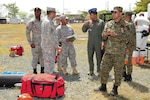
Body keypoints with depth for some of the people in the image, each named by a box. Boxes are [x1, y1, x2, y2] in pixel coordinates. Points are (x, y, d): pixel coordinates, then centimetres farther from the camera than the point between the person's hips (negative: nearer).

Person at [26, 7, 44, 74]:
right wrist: (30, 43, -15)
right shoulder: (31, 22, -9)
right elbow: (27, 33, -9)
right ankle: (34, 72, 11)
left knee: (43, 57, 11)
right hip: (35, 44, -5)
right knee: (35, 58, -1)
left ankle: (42, 71, 24)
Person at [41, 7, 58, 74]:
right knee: (49, 63, -5)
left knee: (47, 62, 14)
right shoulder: (48, 22, -18)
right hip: (49, 46, -10)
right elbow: (48, 36, -21)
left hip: (46, 45, 10)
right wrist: (56, 45, -16)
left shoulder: (45, 21, 15)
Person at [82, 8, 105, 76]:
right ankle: (91, 70, 19)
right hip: (90, 43, 3)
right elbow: (84, 30, 9)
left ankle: (99, 71, 11)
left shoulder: (101, 22, 1)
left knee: (99, 57, 1)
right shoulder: (89, 22, 8)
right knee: (90, 57, 8)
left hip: (98, 43, -3)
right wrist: (84, 25, -10)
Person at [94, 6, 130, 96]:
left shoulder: (125, 25, -4)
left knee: (118, 71, 4)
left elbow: (126, 39, -11)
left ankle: (115, 89, 18)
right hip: (108, 51, 5)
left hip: (119, 52, -4)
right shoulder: (108, 24, 10)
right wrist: (106, 33, -11)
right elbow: (104, 37, 11)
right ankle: (103, 86, 24)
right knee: (104, 69, 8)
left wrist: (115, 34, -20)